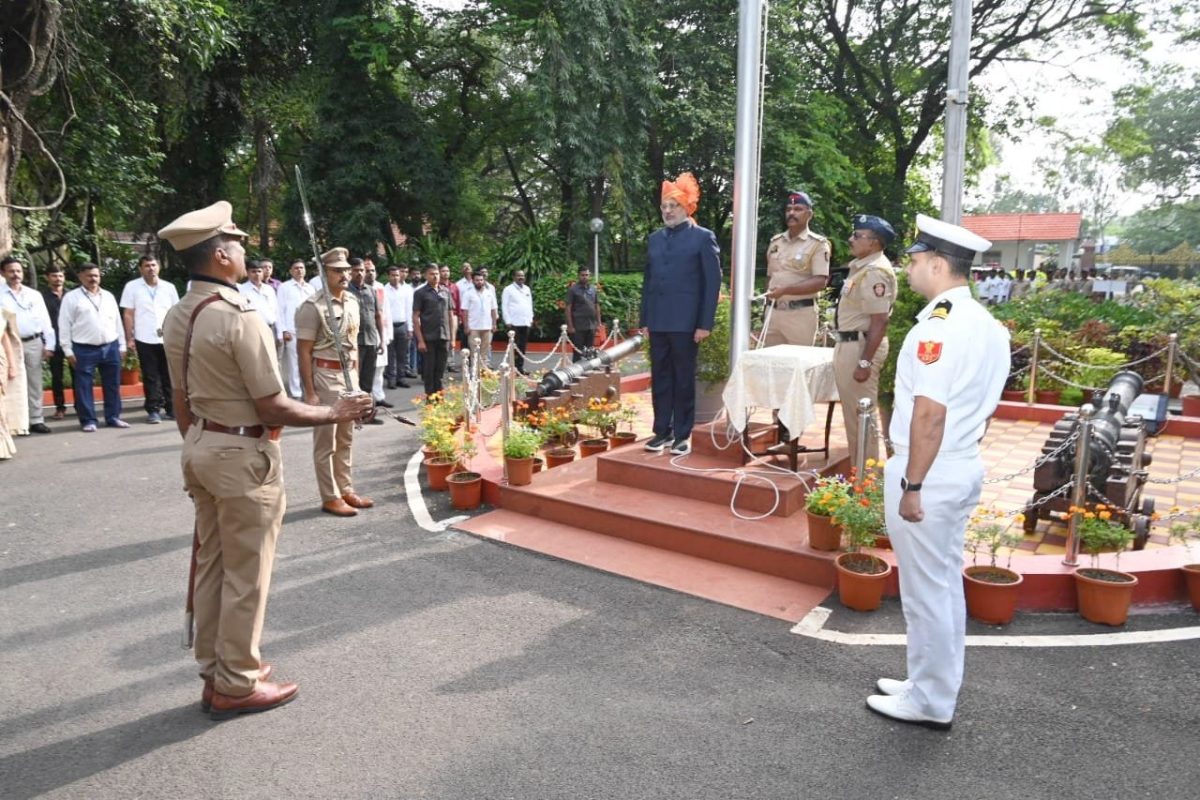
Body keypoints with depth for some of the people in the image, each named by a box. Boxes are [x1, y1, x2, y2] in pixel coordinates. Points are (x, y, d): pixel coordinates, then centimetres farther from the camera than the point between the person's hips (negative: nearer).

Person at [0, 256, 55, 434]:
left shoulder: (35, 295, 11)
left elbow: (45, 320, 10)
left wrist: (49, 344, 4)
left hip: (34, 343, 3)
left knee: (34, 383, 7)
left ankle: (36, 420, 12)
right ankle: (16, 423, 2)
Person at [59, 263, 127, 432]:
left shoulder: (108, 296, 13)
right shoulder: (71, 297, 0)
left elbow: (117, 322, 16)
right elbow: (65, 325, -2)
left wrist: (122, 346, 11)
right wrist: (68, 351, -7)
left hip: (111, 347, 4)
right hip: (84, 350, -4)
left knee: (112, 385, 8)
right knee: (83, 387, 1)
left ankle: (113, 417, 17)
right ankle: (88, 420, 9)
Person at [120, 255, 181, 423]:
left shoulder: (169, 287, 8)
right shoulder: (132, 287, 2)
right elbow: (128, 315, 1)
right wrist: (129, 338, -4)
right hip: (145, 340, -2)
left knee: (169, 376, 5)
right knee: (151, 377, 4)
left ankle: (171, 408, 13)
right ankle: (153, 410, 9)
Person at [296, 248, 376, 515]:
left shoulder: (352, 302, 9)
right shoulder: (313, 306, -13)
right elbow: (303, 351, -13)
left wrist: (357, 380, 14)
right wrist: (310, 392, -16)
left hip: (349, 375, 7)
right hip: (325, 376, -7)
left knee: (345, 439, 15)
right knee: (326, 441, 2)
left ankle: (346, 491, 25)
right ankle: (330, 498, 10)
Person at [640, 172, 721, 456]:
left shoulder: (703, 237, -1)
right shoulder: (655, 238, 14)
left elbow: (713, 282, -5)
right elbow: (648, 280, 15)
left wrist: (705, 324, -11)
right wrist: (645, 318, 9)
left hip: (685, 321, -5)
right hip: (658, 321, 5)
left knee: (684, 379, 3)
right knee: (660, 378, 8)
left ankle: (682, 435, 11)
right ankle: (662, 431, 18)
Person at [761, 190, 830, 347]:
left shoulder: (817, 244, -5)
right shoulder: (775, 241, 13)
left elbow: (820, 282, -15)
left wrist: (785, 290, -23)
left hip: (801, 313, -5)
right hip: (774, 311, 5)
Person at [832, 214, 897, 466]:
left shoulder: (875, 271, -19)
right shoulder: (862, 266, 12)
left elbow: (879, 321, -24)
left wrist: (865, 362, -25)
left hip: (861, 346, -10)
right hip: (850, 343, 10)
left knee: (861, 412, -1)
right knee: (852, 410, 17)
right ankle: (857, 467, 29)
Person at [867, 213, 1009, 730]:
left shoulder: (939, 325, -21)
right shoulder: (988, 324, 10)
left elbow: (930, 413, -25)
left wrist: (912, 485, -21)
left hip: (930, 475, -10)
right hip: (963, 469, 10)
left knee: (926, 590, 4)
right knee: (946, 584, 19)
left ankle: (930, 702, 18)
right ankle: (935, 685, 34)